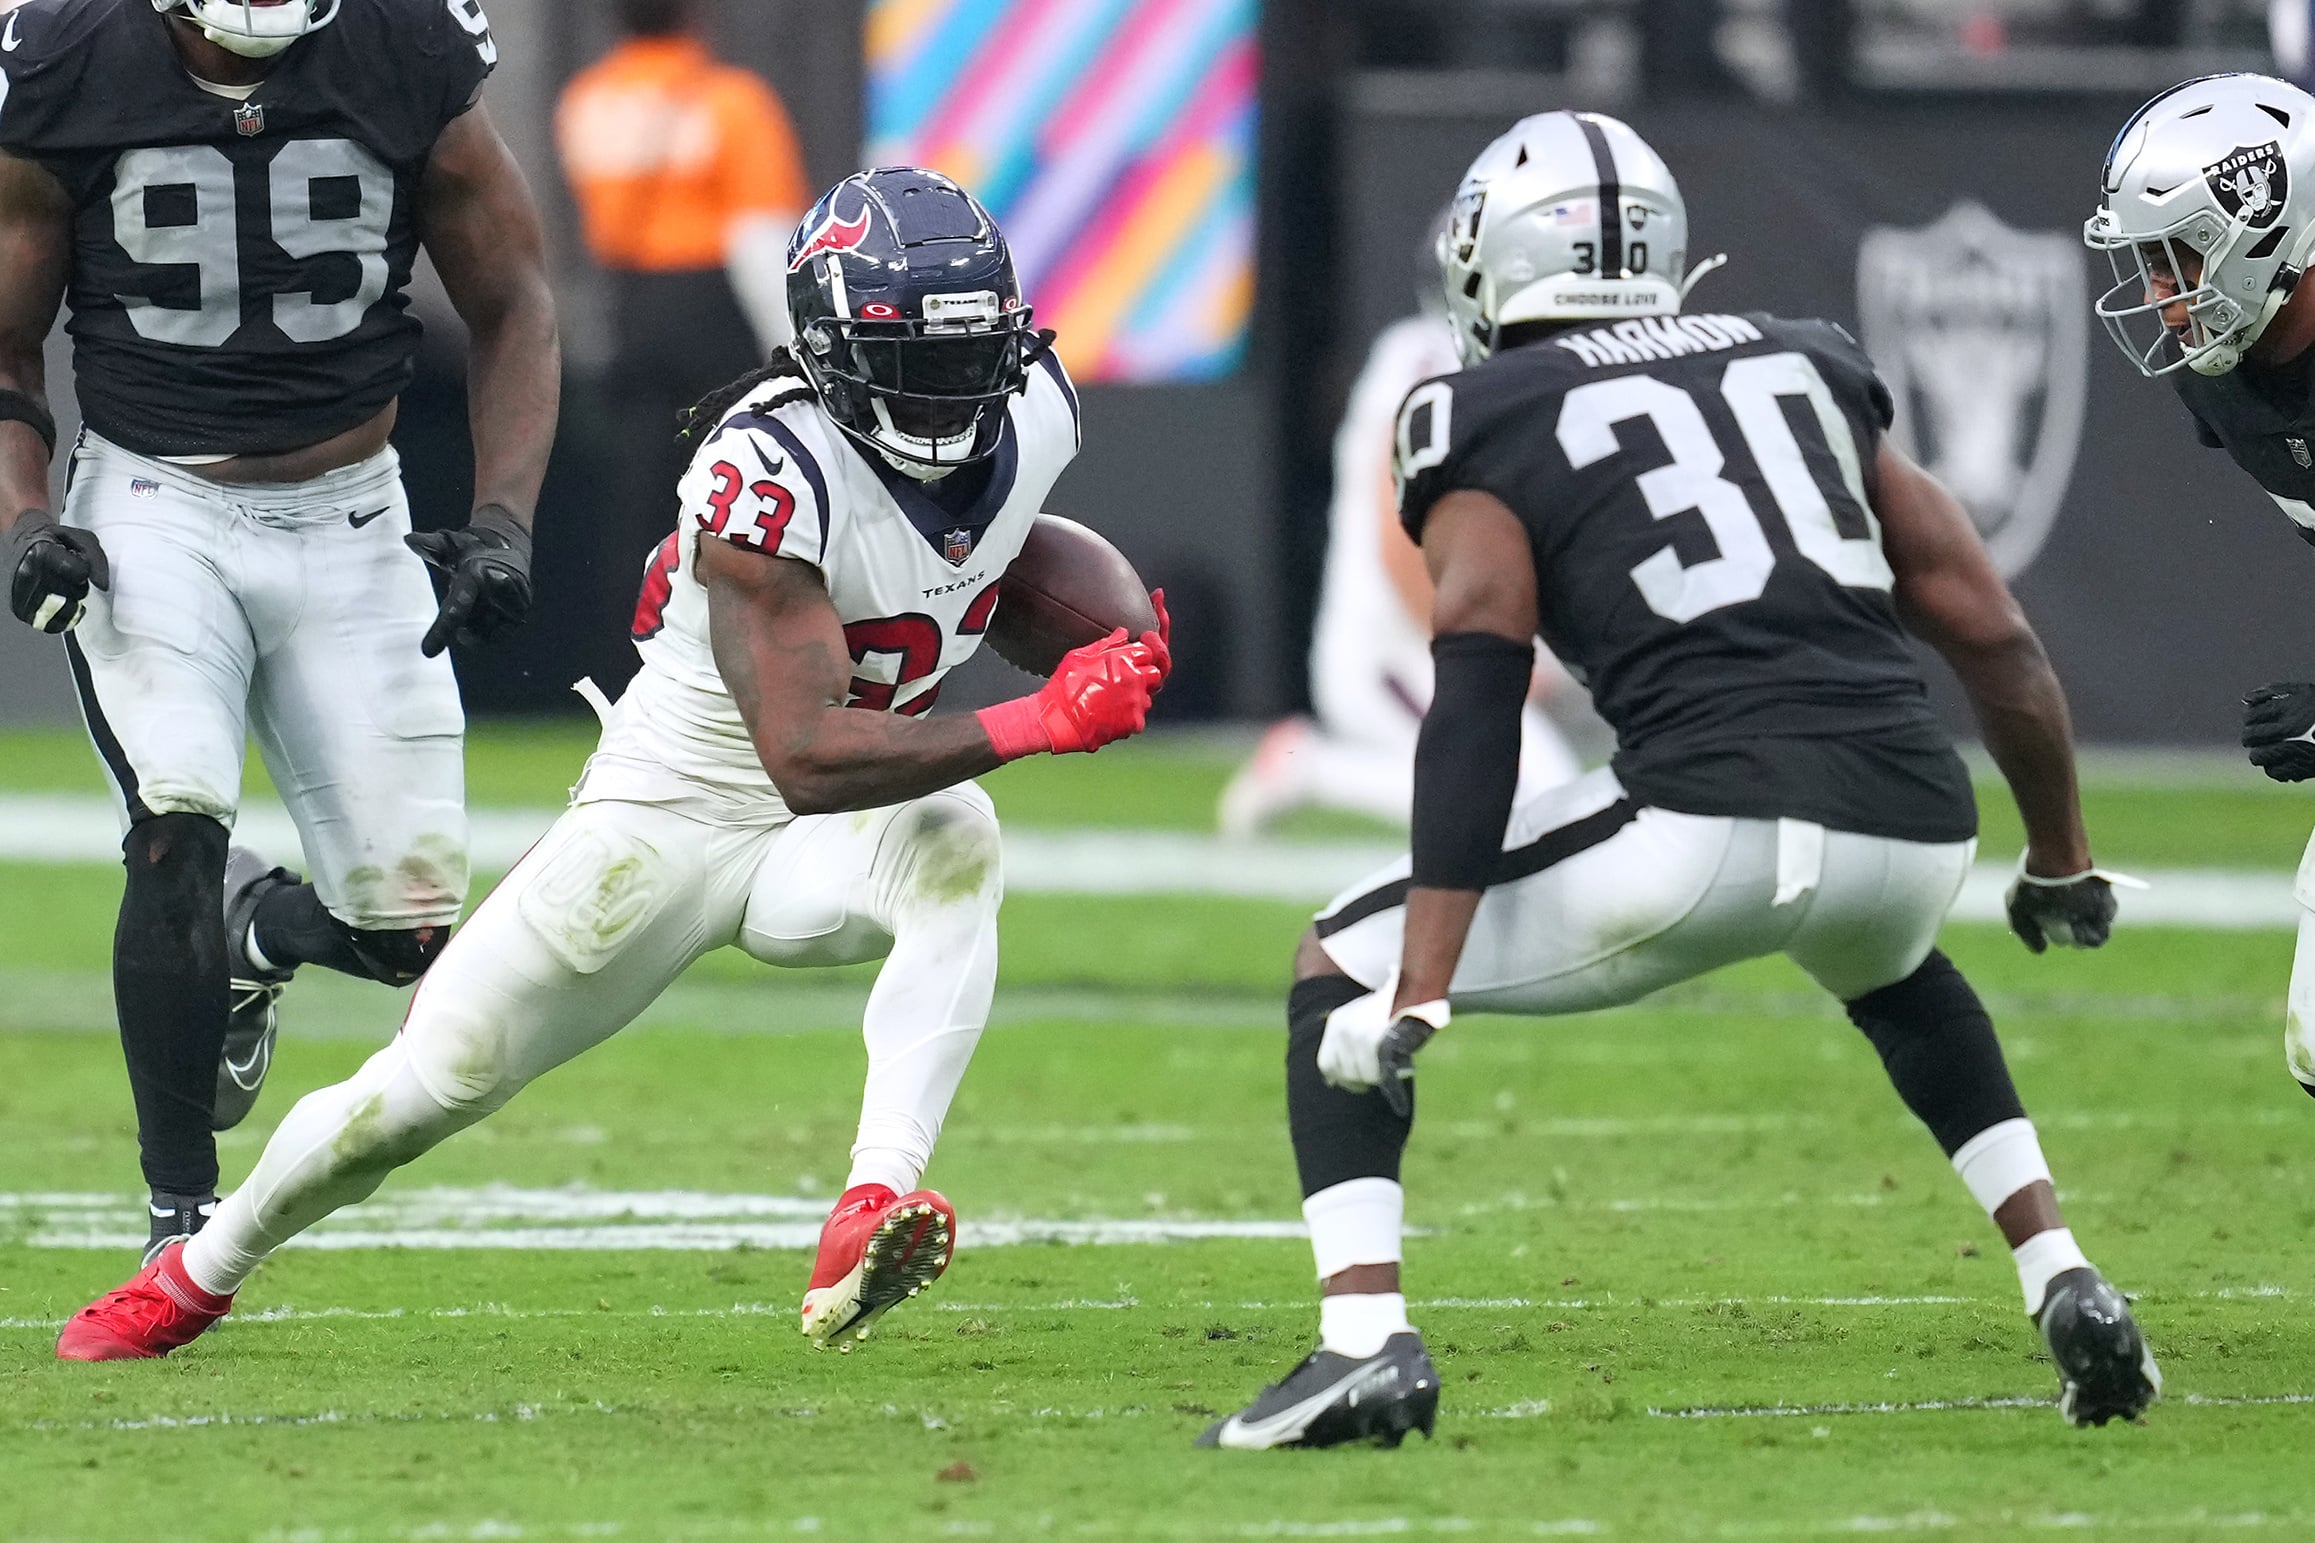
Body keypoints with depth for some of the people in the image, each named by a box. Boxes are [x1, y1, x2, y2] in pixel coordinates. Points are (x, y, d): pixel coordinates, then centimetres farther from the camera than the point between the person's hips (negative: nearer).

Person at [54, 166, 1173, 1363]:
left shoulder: (1028, 413, -9)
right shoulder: (771, 470, -31)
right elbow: (807, 762, -38)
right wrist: (1041, 724, -41)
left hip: (826, 848, 4)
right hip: (676, 810, -4)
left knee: (954, 845, -33)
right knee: (422, 1090, 2)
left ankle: (875, 1208, -42)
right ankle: (198, 1274, 32)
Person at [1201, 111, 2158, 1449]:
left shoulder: (1490, 429, 10)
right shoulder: (1808, 372, 23)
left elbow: (1475, 718, -4)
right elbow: (1992, 635, 21)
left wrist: (1418, 1000, -9)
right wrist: (2062, 862, 36)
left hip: (1713, 820, -5)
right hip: (1913, 828, 5)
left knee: (1343, 972, 15)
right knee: (1894, 973, 42)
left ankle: (1367, 1337, -4)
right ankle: (2066, 1282, 26)